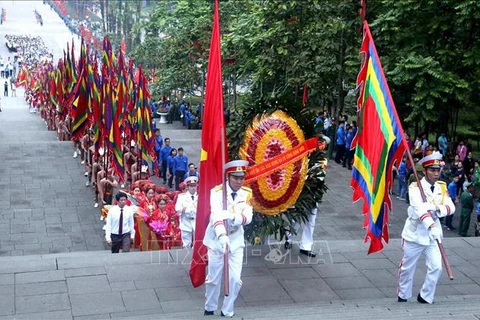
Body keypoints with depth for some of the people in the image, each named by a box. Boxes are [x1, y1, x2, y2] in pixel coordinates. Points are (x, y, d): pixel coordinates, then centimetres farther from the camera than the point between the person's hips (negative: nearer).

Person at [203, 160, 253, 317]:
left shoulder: (247, 193, -5)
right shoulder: (217, 192, -18)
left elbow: (247, 217, -16)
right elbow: (216, 215, -34)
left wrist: (233, 216, -37)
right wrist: (222, 235, -50)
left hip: (236, 241, 3)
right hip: (217, 239, -3)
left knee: (235, 279, 2)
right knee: (214, 278, 9)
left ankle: (227, 312, 21)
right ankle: (209, 309, 33)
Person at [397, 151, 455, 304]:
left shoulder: (442, 187, 2)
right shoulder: (415, 187, -16)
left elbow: (451, 207, -7)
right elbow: (419, 208, -32)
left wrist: (438, 209, -28)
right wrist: (431, 226, -47)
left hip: (433, 233, 4)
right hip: (415, 233, -4)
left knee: (436, 267, -4)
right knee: (407, 267, 10)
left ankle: (425, 297, 15)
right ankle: (403, 296, 30)